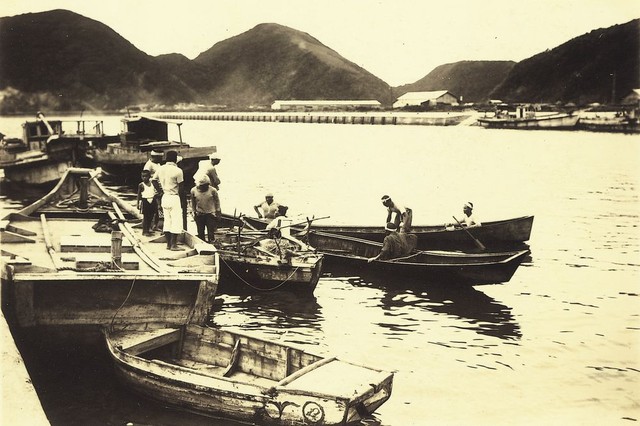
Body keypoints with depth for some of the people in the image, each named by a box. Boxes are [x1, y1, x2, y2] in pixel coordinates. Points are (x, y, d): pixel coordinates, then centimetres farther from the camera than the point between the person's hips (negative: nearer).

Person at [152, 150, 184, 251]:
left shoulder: (160, 169, 3)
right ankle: (174, 245, 0)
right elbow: (180, 187, -10)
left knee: (167, 221, 13)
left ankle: (168, 244, 17)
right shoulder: (178, 171, -15)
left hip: (165, 197, 7)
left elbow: (154, 180, 12)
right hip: (174, 197, -7)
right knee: (176, 221, 0)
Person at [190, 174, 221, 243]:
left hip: (210, 214, -2)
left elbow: (217, 201, 3)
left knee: (211, 232, -1)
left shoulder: (212, 190, -11)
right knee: (200, 233, 7)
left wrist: (218, 212, 3)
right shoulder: (194, 190, -6)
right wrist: (194, 212, 10)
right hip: (199, 214, 2)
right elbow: (193, 203, 9)